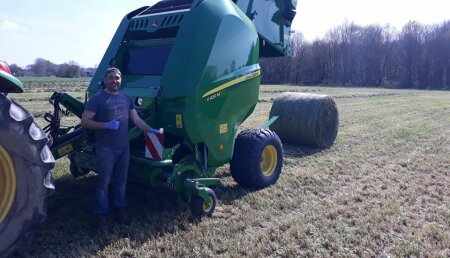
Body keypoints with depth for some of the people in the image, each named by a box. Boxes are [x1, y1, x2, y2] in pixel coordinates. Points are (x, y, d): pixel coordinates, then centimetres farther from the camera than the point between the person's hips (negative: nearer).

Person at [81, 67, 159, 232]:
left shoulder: (126, 98, 9)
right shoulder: (97, 98, -9)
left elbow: (136, 120, 12)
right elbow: (84, 122, -12)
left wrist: (151, 130, 1)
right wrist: (106, 125, -25)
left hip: (124, 147, 5)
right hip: (106, 148, -5)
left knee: (121, 180, 15)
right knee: (104, 182, 2)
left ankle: (121, 209, 29)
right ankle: (100, 215, 14)